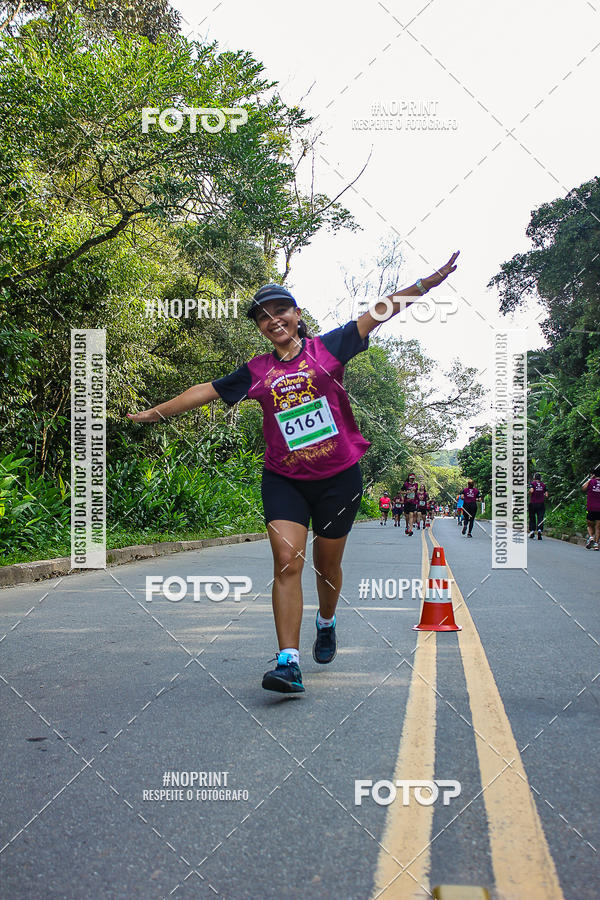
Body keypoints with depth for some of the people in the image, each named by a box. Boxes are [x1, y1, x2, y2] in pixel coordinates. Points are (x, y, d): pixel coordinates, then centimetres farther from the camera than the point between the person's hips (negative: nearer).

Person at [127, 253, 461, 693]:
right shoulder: (256, 371, 7)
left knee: (327, 565, 12)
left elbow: (380, 312, -5)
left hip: (339, 476, -1)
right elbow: (207, 390, 14)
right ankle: (289, 662, -14)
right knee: (287, 562, -13)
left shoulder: (327, 347, 2)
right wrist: (156, 412, 17)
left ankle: (327, 623, 43)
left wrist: (429, 281, -12)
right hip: (284, 479, 1)